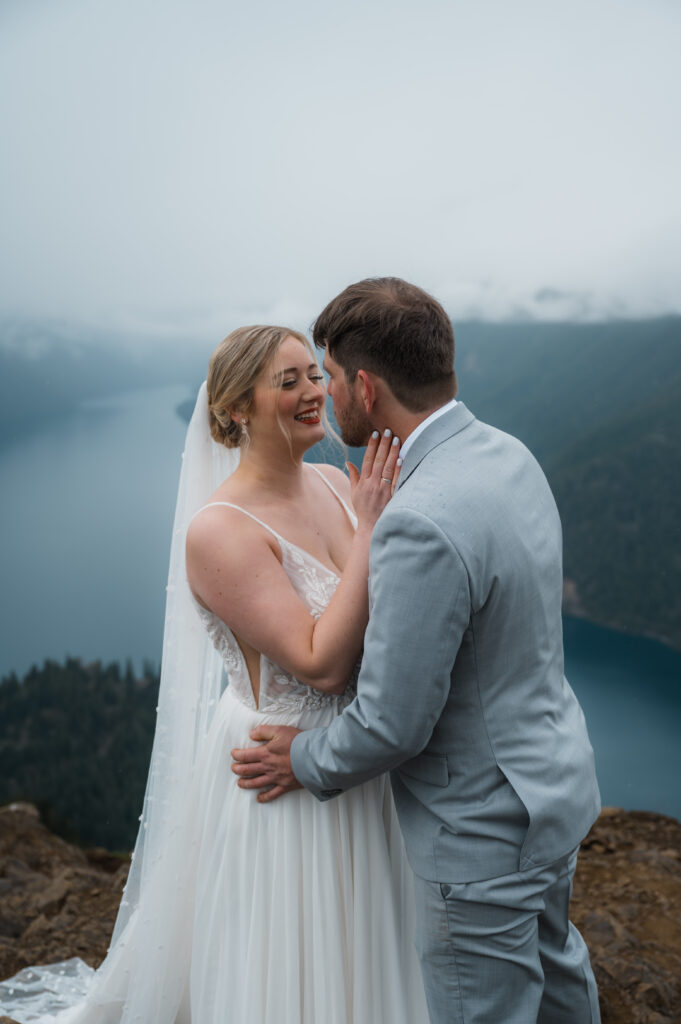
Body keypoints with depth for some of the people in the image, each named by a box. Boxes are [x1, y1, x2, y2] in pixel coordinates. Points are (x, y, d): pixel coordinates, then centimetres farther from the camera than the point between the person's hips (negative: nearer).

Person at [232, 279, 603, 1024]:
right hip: (550, 778, 9)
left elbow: (393, 724, -26)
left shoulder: (423, 524, -33)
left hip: (484, 826, -8)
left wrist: (306, 761, -6)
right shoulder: (508, 456, -3)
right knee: (549, 962, 32)